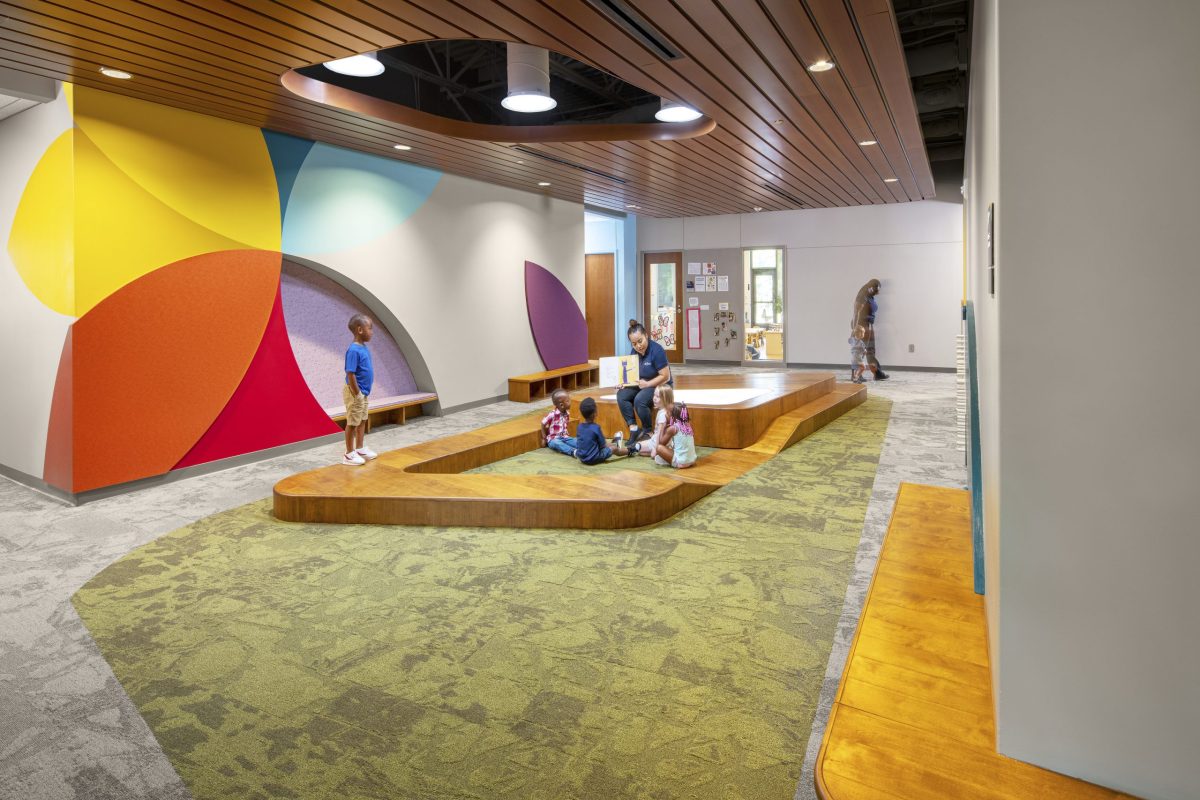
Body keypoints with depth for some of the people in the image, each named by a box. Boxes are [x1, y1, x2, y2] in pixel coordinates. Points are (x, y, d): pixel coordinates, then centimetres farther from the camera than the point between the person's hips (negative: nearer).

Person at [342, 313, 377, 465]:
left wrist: (363, 392, 16)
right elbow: (350, 374, -24)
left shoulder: (364, 348, 6)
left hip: (363, 392, 9)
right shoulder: (354, 350, -22)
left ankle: (360, 448, 32)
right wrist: (357, 394, -21)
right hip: (355, 393, -9)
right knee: (353, 422, 2)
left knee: (362, 420, 19)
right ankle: (349, 454, 12)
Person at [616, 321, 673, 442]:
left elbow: (665, 377, -21)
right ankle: (634, 428, -13)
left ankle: (648, 432, -9)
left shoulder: (657, 350, -21)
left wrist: (647, 384, -23)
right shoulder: (634, 352, 1)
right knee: (621, 395, -18)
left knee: (639, 400, -33)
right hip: (642, 384, 7)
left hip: (660, 386, -7)